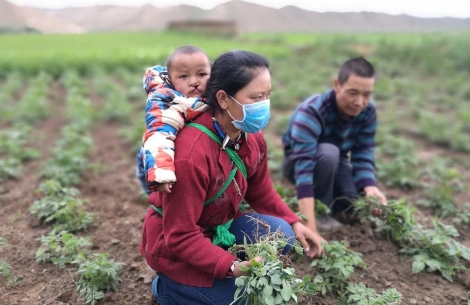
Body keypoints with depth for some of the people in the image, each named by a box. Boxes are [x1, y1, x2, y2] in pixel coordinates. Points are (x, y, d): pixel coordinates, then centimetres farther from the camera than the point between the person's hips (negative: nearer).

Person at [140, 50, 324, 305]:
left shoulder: (252, 137, -9)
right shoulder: (191, 154, -34)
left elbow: (261, 192, 7)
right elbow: (180, 236, -27)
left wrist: (294, 224, -5)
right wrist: (231, 267, -33)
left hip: (220, 226, 7)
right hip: (174, 243, -7)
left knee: (280, 235, -12)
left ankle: (226, 280, 8)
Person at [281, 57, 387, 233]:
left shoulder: (368, 112, -17)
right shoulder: (311, 112, -36)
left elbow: (363, 157, -17)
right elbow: (304, 166, -45)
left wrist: (370, 189, -39)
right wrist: (310, 227, -52)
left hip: (336, 162, 5)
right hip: (298, 162, -5)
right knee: (328, 152, -37)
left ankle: (331, 202, 13)